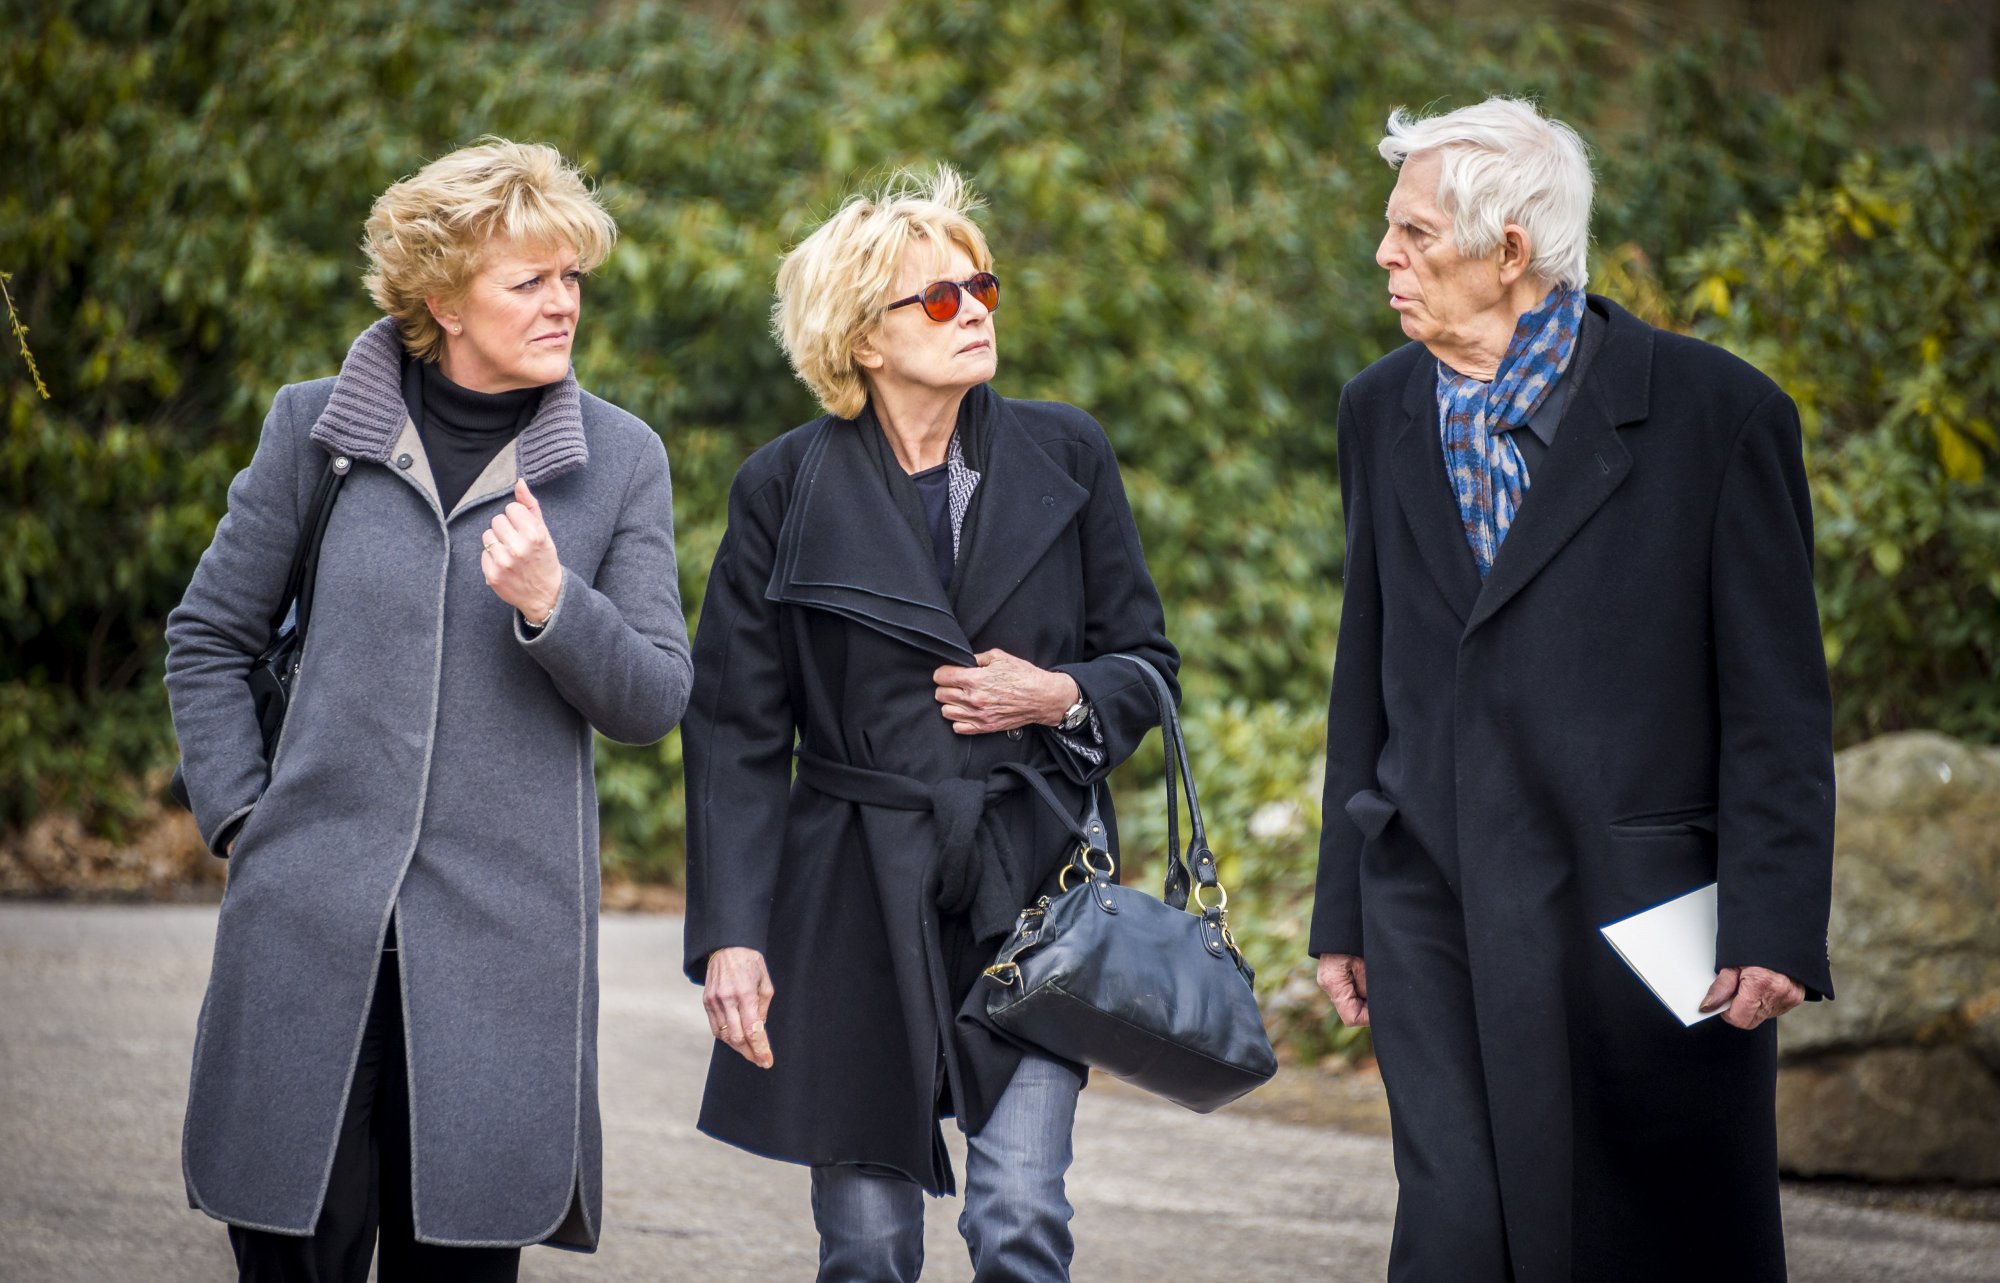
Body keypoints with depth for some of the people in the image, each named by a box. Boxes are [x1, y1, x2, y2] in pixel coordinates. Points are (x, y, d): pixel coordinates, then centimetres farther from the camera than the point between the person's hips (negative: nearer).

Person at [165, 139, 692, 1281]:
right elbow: (208, 641, 15)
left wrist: (551, 602, -13)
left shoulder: (622, 459, 5)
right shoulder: (316, 427, 5)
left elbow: (658, 701, 4)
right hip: (309, 925, 0)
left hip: (508, 932, 0)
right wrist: (243, 821, 5)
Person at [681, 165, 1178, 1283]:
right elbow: (736, 733, 1)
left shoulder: (1065, 456, 6)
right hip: (855, 903, -1)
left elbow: (1146, 662, 14)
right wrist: (732, 936, -6)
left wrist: (1063, 697, -9)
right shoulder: (787, 488, 1)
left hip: (1030, 891, 1)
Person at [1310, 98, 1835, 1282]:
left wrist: (1776, 928, -12)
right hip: (1435, 918, 4)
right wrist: (1345, 911, 15)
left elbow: (1778, 706, -6)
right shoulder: (1383, 410, 11)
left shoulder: (1714, 410, -6)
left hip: (1642, 919, -4)